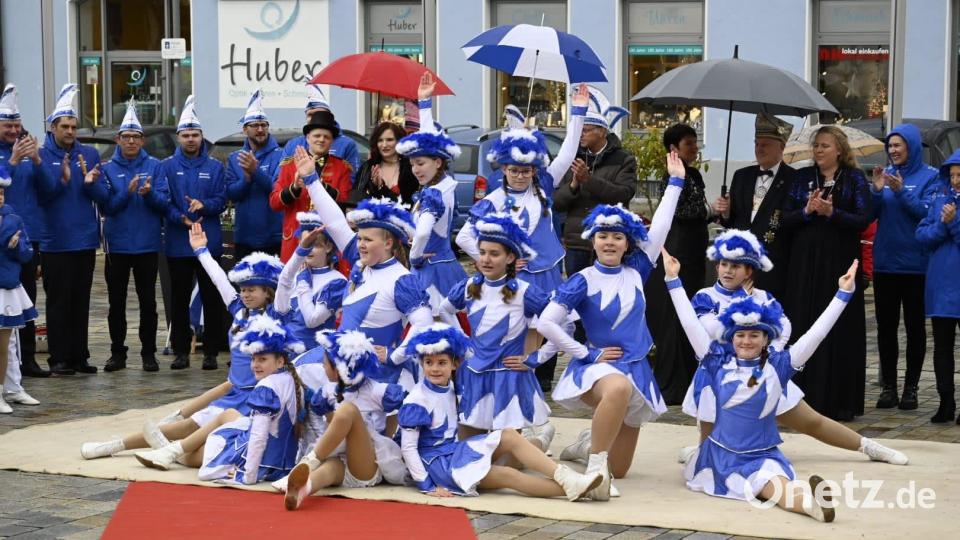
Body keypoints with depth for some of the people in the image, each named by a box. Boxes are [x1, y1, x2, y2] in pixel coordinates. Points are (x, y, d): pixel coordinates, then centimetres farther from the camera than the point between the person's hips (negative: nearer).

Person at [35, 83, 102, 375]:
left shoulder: (90, 154, 8)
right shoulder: (42, 156, -3)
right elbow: (42, 194, -11)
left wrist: (90, 181, -14)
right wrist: (63, 179, -25)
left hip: (85, 239, 4)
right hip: (56, 242, -4)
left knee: (81, 301, 9)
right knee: (58, 301, -1)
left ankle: (80, 356, 15)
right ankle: (59, 358, 3)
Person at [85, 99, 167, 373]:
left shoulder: (155, 166, 3)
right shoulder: (108, 169, 4)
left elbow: (164, 203, -3)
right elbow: (107, 207, -4)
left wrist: (149, 193, -23)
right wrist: (128, 192, -19)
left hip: (148, 245, -1)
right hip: (117, 245, 1)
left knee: (148, 301, 2)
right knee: (116, 302, 5)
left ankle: (149, 353, 9)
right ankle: (117, 353, 14)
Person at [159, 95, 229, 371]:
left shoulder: (214, 167, 7)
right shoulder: (167, 166, 5)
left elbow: (222, 201, 2)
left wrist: (204, 205, -17)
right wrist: (181, 218, -17)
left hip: (209, 242, 0)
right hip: (178, 242, 0)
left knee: (211, 297, 2)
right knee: (179, 299, 4)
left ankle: (211, 351, 8)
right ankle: (181, 351, 11)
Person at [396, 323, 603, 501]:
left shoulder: (448, 389, 8)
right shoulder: (417, 401, -15)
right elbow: (408, 447, -15)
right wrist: (426, 485, -18)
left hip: (452, 450, 8)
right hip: (436, 463, -8)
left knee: (510, 437, -12)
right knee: (506, 475, -21)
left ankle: (567, 478, -26)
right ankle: (569, 490, -30)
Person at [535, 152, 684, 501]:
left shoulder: (636, 272, 4)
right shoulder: (583, 281, -8)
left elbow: (660, 227, 4)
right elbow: (546, 323, -12)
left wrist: (676, 181, 5)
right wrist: (587, 354, -10)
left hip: (636, 369, 5)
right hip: (597, 365, -5)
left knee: (619, 469, 5)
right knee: (618, 387, -45)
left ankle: (590, 443, 39)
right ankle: (594, 464, -35)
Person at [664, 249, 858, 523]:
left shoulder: (777, 366, -7)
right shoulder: (719, 362, -4)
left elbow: (815, 334, -12)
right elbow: (691, 323, -4)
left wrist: (844, 293, -16)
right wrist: (673, 280, -4)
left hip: (761, 457, 1)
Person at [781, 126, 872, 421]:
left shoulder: (854, 179, 3)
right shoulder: (802, 178, 11)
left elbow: (863, 219, -6)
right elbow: (785, 220, 5)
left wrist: (831, 212, -19)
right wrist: (807, 211, -13)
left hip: (840, 264, -2)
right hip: (805, 264, 3)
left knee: (840, 332, -2)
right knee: (803, 329, 0)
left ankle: (839, 402, 3)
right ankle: (805, 399, 5)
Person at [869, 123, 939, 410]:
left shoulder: (930, 177, -3)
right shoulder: (886, 174, 7)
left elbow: (927, 212, -14)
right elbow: (870, 215, 4)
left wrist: (901, 192, -24)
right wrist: (876, 191, -13)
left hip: (916, 265, -4)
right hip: (885, 263, 4)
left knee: (915, 326, 4)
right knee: (886, 326, 5)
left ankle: (911, 387, 8)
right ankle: (889, 386, 11)